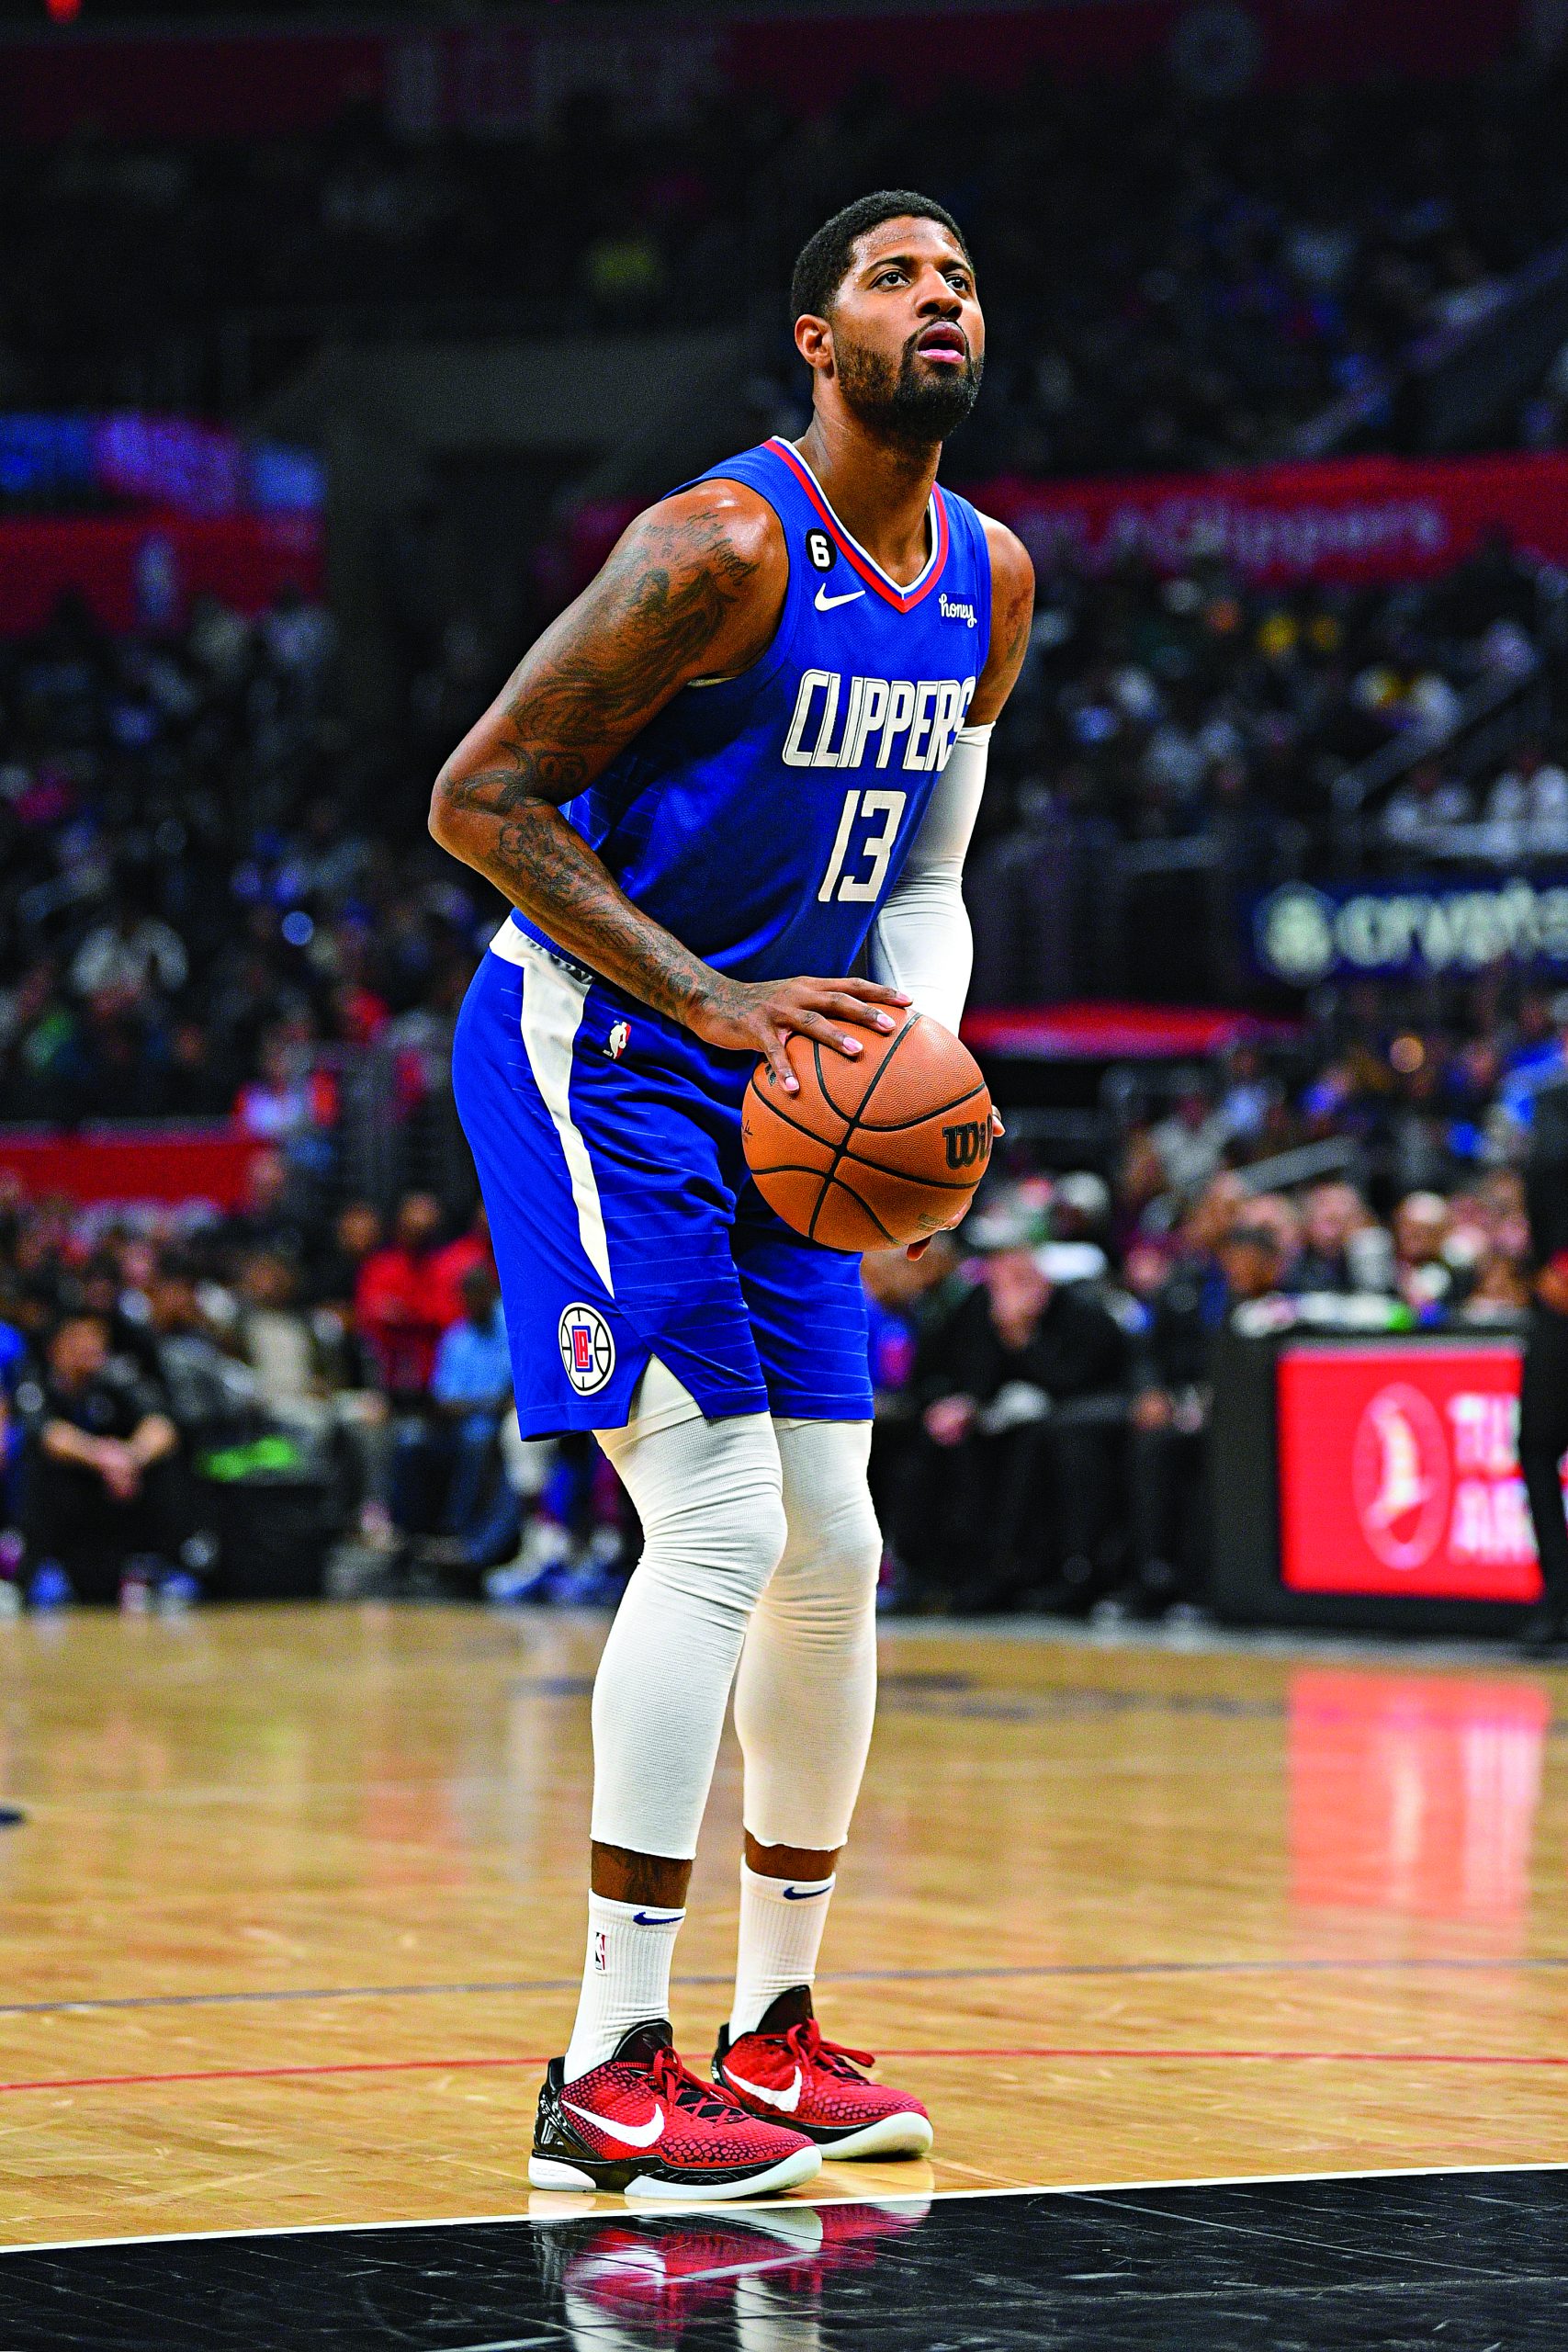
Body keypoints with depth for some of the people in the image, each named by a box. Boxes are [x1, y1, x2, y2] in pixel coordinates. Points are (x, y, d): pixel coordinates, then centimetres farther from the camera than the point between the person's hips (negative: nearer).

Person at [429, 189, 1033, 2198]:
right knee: (719, 1526, -16)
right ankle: (610, 2074, -13)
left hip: (776, 1082, 8)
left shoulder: (988, 584, 5)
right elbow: (478, 799, -19)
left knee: (832, 1555, 7)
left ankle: (775, 2030, 20)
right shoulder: (720, 548, -20)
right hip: (590, 1058, -8)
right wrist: (709, 998, -25)